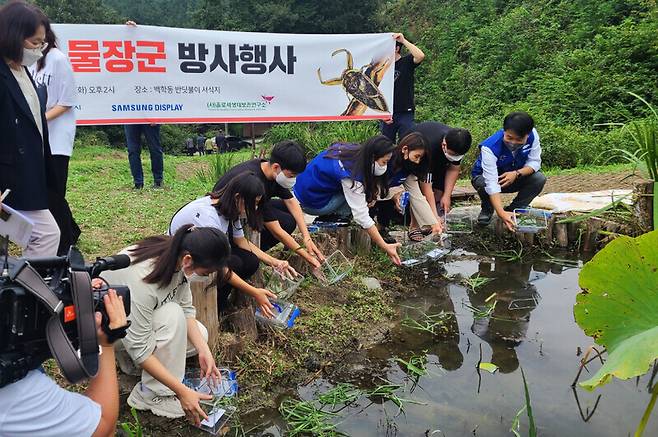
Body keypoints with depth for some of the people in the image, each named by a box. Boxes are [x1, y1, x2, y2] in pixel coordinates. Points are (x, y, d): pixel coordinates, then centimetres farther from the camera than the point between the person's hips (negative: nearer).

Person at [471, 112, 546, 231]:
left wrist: (516, 173, -37)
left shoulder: (532, 135, -23)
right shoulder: (490, 148, -37)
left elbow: (535, 162, -15)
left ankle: (514, 210, -1)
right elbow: (491, 183, -43)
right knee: (482, 183, -37)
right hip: (485, 176, -3)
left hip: (513, 177, 4)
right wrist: (501, 213, -52)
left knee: (539, 179, -22)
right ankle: (487, 210, -2)